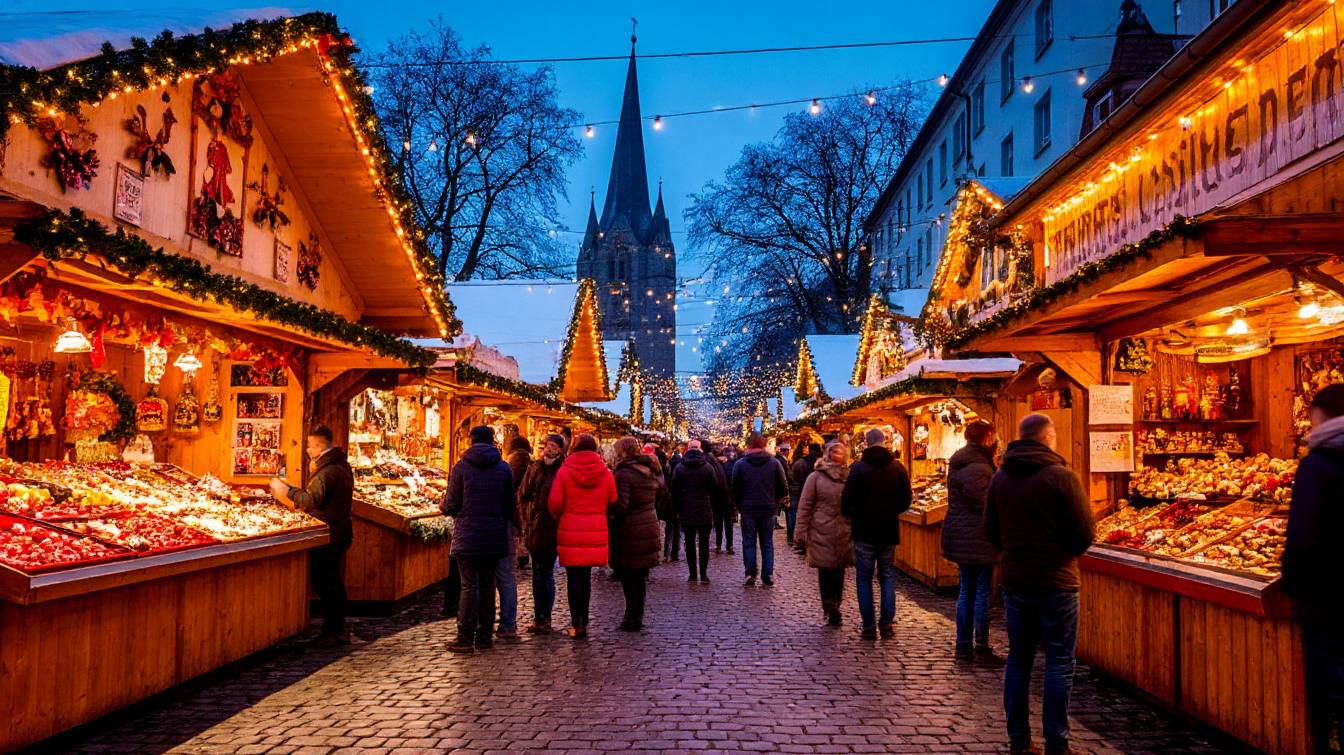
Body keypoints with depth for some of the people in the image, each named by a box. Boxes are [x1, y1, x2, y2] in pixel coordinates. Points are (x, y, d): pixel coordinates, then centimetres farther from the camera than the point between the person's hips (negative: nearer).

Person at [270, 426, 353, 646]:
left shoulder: (327, 471, -20)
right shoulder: (342, 465, 13)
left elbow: (312, 499, -23)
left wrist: (287, 490, -11)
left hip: (326, 535, -10)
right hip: (339, 532, 10)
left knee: (323, 583, -3)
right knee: (334, 581, 16)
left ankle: (330, 632, 1)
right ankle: (339, 630, 22)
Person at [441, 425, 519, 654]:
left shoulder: (461, 468, -5)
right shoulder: (504, 468, 3)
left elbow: (451, 505, -3)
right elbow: (510, 506, 6)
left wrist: (442, 506, 19)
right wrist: (518, 526, 24)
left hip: (467, 537, -2)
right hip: (494, 538, 2)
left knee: (469, 586, 0)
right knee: (488, 585, 10)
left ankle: (465, 637, -1)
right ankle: (484, 636, 13)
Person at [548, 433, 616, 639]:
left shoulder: (564, 471, -4)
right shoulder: (605, 473, 1)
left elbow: (554, 503, -7)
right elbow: (613, 502, 3)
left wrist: (560, 519, 13)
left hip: (570, 531, -2)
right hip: (596, 532, 2)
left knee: (574, 577, 5)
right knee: (586, 576, 12)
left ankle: (577, 624, 5)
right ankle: (583, 622, 17)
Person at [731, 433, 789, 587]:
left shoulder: (740, 464, -7)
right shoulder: (775, 463, -4)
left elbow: (734, 489, -5)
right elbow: (784, 489, -2)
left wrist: (739, 505, 10)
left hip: (748, 510, -1)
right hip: (768, 510, 1)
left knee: (749, 543, 9)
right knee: (767, 544, 10)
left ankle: (750, 574, 7)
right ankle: (768, 577, 10)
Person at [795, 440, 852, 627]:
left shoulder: (849, 477, 8)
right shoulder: (816, 477, -1)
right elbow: (804, 506, -1)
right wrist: (802, 532, -5)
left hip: (844, 534, 3)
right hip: (822, 533, -3)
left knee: (839, 570, 8)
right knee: (825, 570, 0)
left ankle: (833, 608, 21)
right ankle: (830, 608, 11)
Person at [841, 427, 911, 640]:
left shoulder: (858, 467, -11)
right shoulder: (898, 468, -1)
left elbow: (847, 499, -13)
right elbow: (906, 500, 4)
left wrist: (848, 515, 7)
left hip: (864, 531, -3)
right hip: (889, 531, 3)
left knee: (864, 578, 6)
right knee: (887, 576, 13)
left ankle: (869, 626, 5)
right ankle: (886, 624, 12)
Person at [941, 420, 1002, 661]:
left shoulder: (960, 464, 15)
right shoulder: (977, 467, -18)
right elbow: (983, 503, -21)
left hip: (962, 538, 10)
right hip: (977, 539, -10)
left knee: (967, 591, 13)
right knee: (982, 592, -1)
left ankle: (963, 646, 16)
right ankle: (981, 647, 4)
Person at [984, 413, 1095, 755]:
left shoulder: (999, 478, 4)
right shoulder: (1061, 476, -12)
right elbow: (1085, 533, -10)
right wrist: (1067, 551, 9)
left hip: (1014, 582, 5)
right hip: (1056, 582, -5)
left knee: (1019, 659, 12)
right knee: (1059, 662, 4)